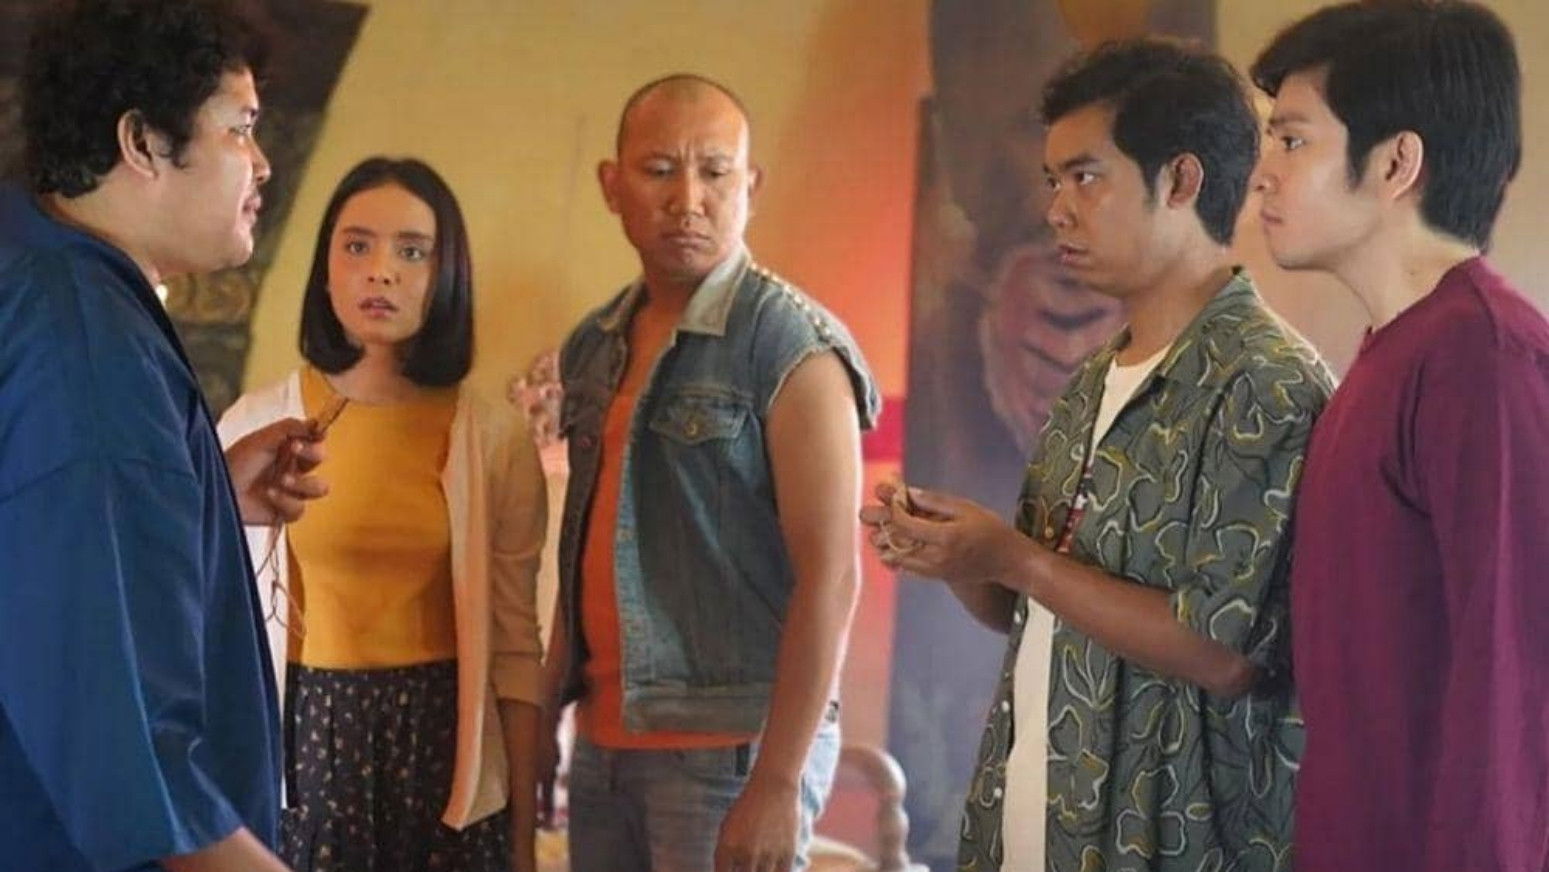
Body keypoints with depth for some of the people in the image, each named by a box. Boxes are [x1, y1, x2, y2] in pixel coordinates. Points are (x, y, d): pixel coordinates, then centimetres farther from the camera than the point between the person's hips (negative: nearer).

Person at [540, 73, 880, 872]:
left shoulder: (794, 349, -10)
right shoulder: (591, 347, 9)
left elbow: (830, 576, -15)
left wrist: (779, 782, -18)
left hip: (729, 746, -6)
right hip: (602, 740, 6)